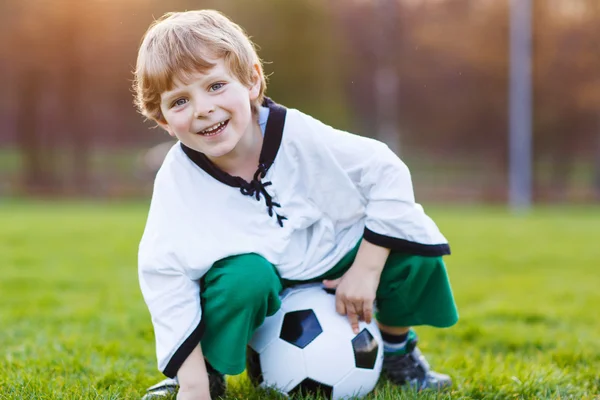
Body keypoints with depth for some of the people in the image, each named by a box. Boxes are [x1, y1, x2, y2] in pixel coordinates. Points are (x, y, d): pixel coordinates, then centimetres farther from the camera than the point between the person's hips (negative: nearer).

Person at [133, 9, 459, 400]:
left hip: (332, 269, 2)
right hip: (259, 294, -2)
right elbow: (164, 274, -24)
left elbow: (387, 174, -16)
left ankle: (396, 346, 12)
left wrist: (366, 271, -19)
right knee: (244, 275, -36)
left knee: (414, 241, -17)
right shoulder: (178, 181, -22)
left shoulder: (299, 136, -22)